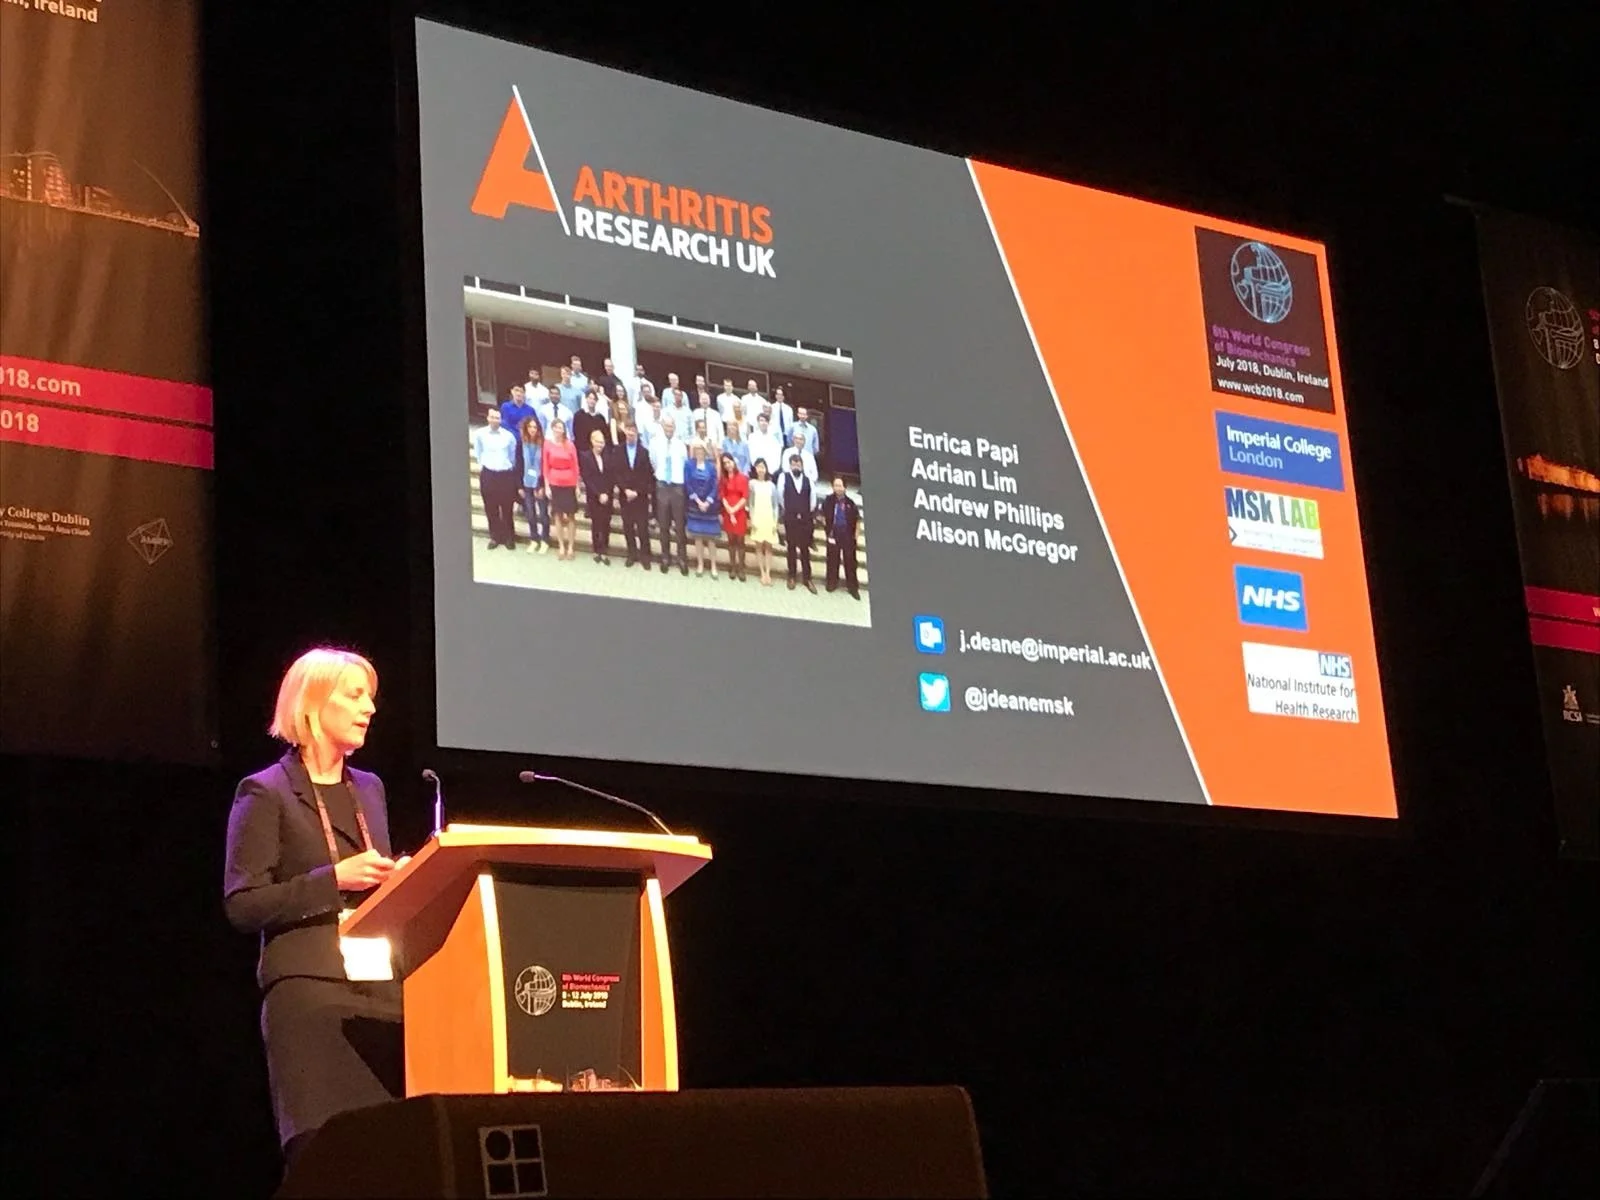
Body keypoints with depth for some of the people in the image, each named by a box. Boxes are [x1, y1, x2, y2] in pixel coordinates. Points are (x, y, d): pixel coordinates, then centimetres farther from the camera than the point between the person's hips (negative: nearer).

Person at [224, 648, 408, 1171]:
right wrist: (334, 879, -15)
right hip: (310, 992, -6)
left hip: (383, 988, 6)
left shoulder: (369, 789, 19)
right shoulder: (265, 793, 1)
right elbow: (242, 906, -6)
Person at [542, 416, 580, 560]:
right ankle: (561, 546, 15)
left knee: (571, 515, 4)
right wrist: (546, 486, -3)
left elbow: (575, 466, 1)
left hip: (569, 484, 0)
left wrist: (577, 486, 0)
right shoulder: (548, 444, -3)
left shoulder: (570, 444, -2)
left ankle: (570, 547, 11)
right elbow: (546, 466, 0)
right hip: (555, 484, 0)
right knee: (558, 515, 7)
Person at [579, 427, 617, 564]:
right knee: (596, 524, 2)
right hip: (593, 497, -2)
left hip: (608, 496, 2)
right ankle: (598, 551, 10)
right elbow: (587, 479, -9)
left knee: (606, 524, 2)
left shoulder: (609, 457, 4)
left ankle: (604, 551, 8)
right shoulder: (585, 457, -4)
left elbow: (613, 477, 3)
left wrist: (614, 496, -6)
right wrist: (599, 494, -14)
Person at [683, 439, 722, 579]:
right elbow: (687, 485, -5)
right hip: (694, 505, 0)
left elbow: (715, 486, -3)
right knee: (698, 536, 4)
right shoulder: (689, 465, 0)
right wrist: (698, 501, -13)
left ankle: (713, 566, 6)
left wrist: (707, 502, -14)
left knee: (710, 537, 1)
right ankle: (700, 564, 14)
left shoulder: (711, 466, 1)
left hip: (709, 505, 0)